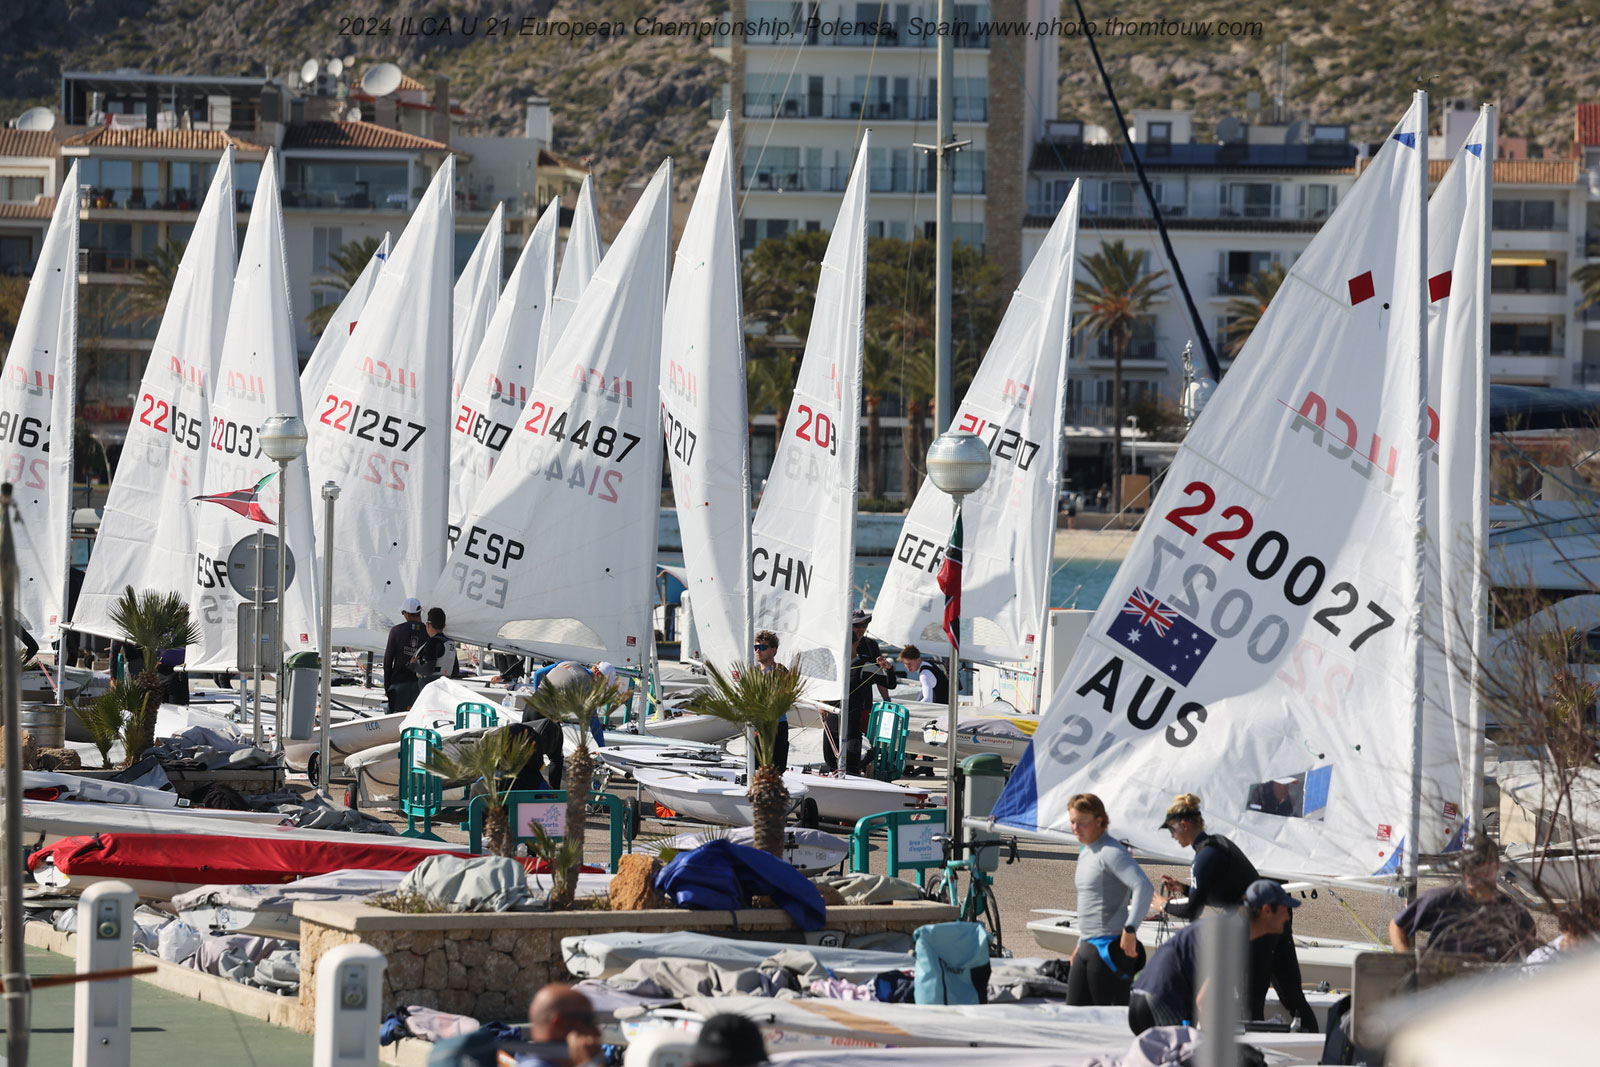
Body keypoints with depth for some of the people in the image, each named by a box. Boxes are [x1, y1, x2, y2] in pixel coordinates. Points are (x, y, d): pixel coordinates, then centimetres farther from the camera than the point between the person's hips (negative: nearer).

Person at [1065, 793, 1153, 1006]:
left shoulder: (1111, 852, -12)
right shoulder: (1086, 852, 18)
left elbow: (1144, 887, -26)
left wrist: (1130, 929, -30)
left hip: (1110, 947, -10)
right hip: (1087, 948, 10)